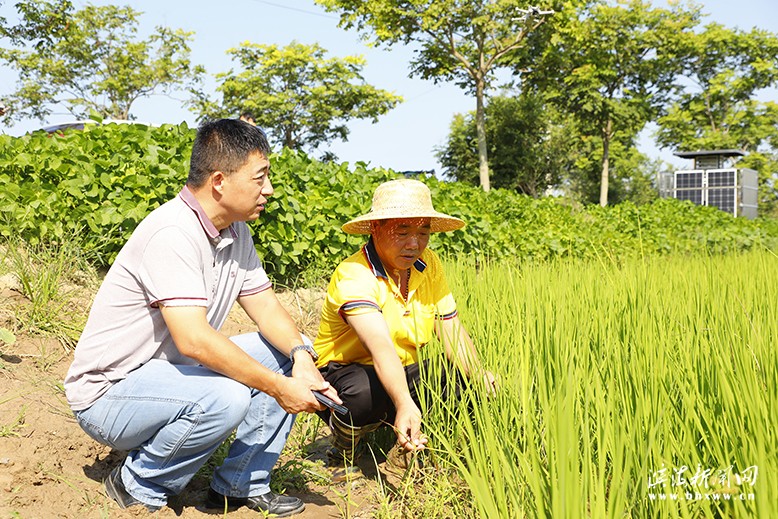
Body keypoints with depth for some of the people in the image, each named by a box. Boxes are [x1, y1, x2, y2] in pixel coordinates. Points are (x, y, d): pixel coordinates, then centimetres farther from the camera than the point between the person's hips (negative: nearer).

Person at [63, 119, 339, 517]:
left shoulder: (235, 231, 3)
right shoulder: (173, 233, -27)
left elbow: (265, 306, 3)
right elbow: (193, 339, -34)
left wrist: (300, 355, -17)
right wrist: (279, 387, -29)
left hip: (172, 372, 9)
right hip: (108, 394, -9)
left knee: (282, 352, -1)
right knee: (226, 397, -34)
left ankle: (241, 486, 6)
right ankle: (138, 486, -6)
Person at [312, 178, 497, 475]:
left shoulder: (429, 265, -4)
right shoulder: (353, 276, -25)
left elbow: (451, 330, -5)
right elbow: (381, 347, -40)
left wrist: (478, 374, -24)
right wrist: (404, 404, -55)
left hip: (406, 373, 5)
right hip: (343, 372, -5)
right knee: (367, 391, -39)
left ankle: (411, 442, 8)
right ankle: (341, 457, -4)